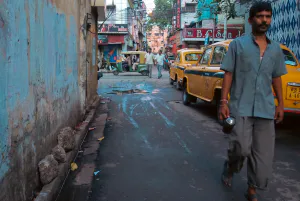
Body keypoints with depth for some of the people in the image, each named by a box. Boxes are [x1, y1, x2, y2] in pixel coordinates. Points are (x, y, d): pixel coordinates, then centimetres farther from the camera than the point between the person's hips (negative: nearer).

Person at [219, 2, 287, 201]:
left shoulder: (276, 49, 11)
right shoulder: (238, 44, 1)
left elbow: (276, 78, 17)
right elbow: (228, 74, -1)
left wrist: (281, 104, 12)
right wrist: (224, 102, -7)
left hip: (265, 108, 4)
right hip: (240, 107, -3)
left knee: (263, 153, 4)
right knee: (241, 148, -7)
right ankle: (230, 169, 27)